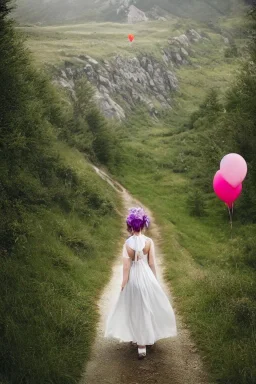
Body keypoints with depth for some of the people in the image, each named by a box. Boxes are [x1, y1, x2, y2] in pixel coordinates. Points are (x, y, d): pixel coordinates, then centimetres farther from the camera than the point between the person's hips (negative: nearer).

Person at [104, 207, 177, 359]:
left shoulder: (127, 243, -12)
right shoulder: (149, 241, -11)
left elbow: (126, 266, -9)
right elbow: (152, 263, -5)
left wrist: (124, 283, 0)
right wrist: (155, 280, 8)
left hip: (133, 278, 0)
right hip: (147, 276, 0)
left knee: (136, 309, 11)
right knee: (149, 307, 19)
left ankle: (141, 344, 15)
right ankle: (149, 338, 32)